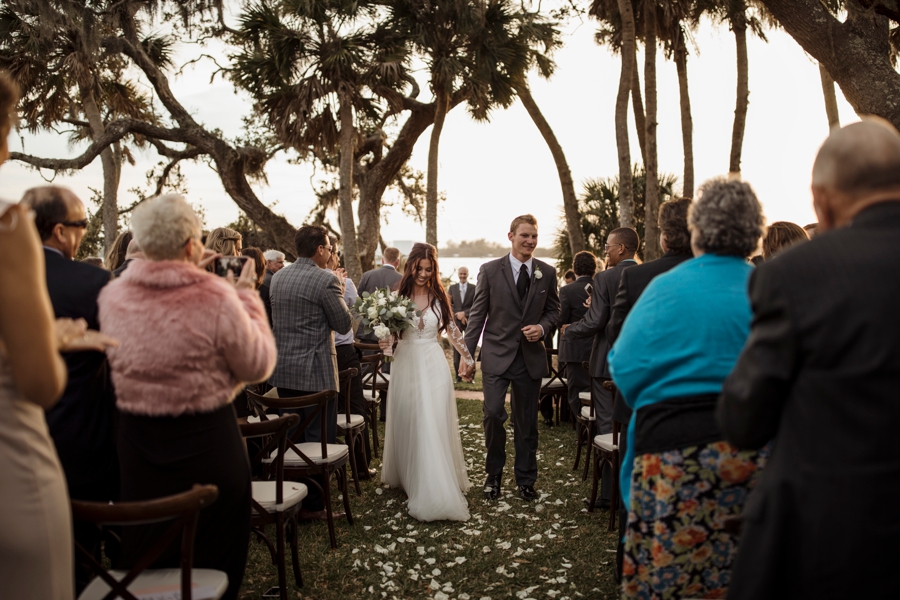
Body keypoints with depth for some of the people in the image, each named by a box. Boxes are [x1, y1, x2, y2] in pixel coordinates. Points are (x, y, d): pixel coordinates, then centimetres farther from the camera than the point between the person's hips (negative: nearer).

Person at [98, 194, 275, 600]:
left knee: (145, 557, 22)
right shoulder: (217, 296, -21)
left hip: (137, 442, 4)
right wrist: (247, 296, -5)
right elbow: (258, 366, -13)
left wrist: (187, 275, 13)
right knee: (213, 558, 16)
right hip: (207, 441, -4)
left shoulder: (112, 296, -7)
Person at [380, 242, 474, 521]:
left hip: (433, 365, -1)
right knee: (407, 425, 12)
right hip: (406, 364, 1)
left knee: (434, 427, -4)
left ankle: (436, 493, 2)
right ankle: (406, 476, 34)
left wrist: (468, 356, 13)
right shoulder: (398, 295, 0)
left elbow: (452, 330, 10)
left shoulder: (439, 297, 1)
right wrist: (385, 342, -17)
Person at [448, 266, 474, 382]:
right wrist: (457, 315, -9)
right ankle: (458, 376, 6)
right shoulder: (452, 288, 8)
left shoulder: (474, 288, 1)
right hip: (456, 321, 2)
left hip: (470, 322, -2)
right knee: (456, 350, 1)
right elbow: (449, 305, 5)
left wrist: (464, 313, -14)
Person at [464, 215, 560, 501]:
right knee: (493, 413, -11)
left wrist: (542, 327, -10)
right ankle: (494, 473, 14)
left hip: (531, 356, 2)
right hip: (497, 355, -2)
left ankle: (526, 480, 27)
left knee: (527, 421, 10)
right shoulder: (490, 270, -2)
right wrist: (467, 354, -4)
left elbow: (553, 310, 13)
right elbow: (477, 314, -1)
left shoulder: (547, 273, 4)